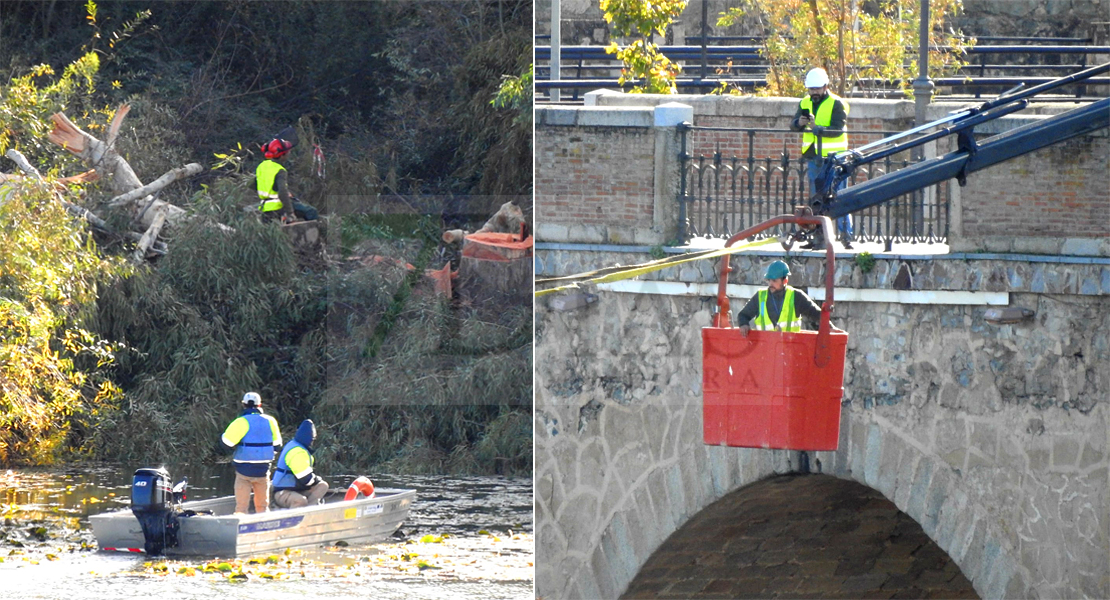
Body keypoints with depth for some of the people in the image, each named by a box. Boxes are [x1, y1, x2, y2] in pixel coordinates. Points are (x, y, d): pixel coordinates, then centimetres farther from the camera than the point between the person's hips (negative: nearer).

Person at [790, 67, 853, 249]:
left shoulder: (836, 104, -7)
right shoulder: (805, 103, 11)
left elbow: (838, 129, -17)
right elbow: (793, 125, 6)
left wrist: (818, 129, -31)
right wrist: (799, 123, -18)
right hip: (813, 157, 6)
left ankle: (846, 236, -7)